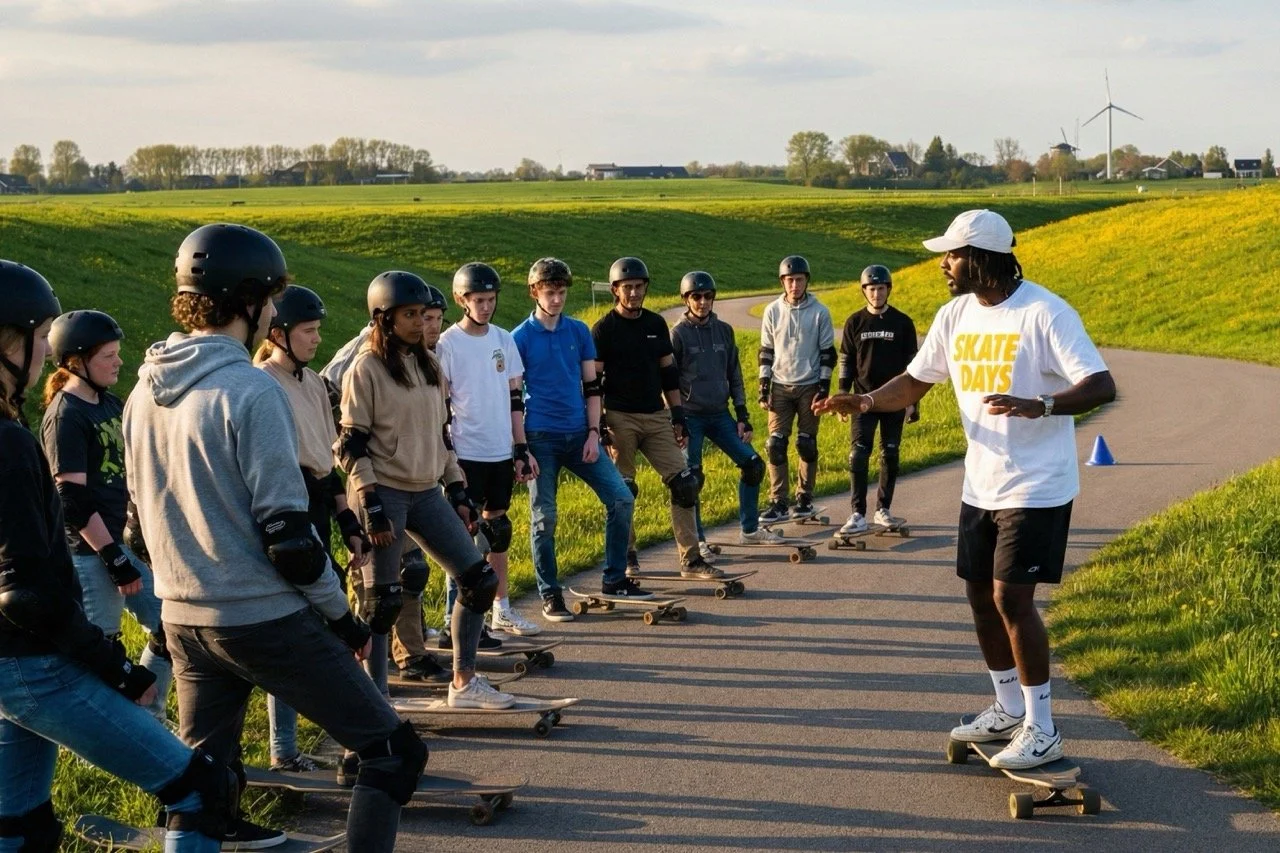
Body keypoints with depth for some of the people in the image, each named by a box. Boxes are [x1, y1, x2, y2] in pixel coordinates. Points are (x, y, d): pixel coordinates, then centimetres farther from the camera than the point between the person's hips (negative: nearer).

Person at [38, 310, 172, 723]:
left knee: (170, 627, 13)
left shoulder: (111, 403, 11)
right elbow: (73, 502, -19)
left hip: (124, 540, 9)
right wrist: (115, 559, -19)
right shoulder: (65, 417, -15)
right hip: (90, 554, -9)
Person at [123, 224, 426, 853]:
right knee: (393, 752, 2)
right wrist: (341, 616, -5)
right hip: (264, 619, -8)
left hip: (182, 618, 8)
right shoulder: (249, 391, -17)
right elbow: (286, 531, -17)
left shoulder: (145, 391, 6)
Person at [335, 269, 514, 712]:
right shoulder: (367, 368, -9)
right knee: (382, 603, -3)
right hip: (385, 493, -7)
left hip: (427, 493, 7)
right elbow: (352, 446, -11)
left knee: (480, 580, 4)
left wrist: (458, 493, 13)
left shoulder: (429, 365, 12)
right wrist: (372, 507, -17)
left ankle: (464, 682, 15)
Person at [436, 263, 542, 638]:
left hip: (501, 452, 5)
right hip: (466, 452, -5)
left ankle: (502, 610, 22)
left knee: (497, 529, 13)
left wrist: (522, 449, 9)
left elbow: (515, 399, 13)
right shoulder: (448, 344, -7)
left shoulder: (504, 340, 9)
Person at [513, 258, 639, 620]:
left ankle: (615, 577, 12)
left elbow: (592, 387, 11)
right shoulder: (520, 338, -3)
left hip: (578, 435, 4)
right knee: (544, 518, 0)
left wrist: (594, 433, 1)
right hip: (540, 439, -4)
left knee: (621, 498, -2)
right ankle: (550, 595, 11)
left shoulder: (579, 331, 8)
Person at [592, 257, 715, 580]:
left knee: (685, 485, -1)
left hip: (657, 417, 5)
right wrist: (597, 425, -11)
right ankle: (627, 558, 15)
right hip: (620, 419, -4)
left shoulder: (656, 324, 11)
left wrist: (678, 416, 12)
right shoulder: (604, 329, -3)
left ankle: (691, 559, 4)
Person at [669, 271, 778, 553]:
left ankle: (749, 529, 13)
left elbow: (734, 376, 12)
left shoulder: (724, 331, 8)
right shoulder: (678, 334, -4)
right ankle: (697, 540, 8)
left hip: (720, 414, 5)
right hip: (690, 417, -5)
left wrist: (742, 417, 7)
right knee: (691, 477, -5)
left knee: (753, 464, 0)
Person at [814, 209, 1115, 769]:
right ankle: (1008, 710, 30)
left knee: (1011, 596, -10)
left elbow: (1101, 387, -22)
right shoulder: (955, 315, 5)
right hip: (980, 486, 8)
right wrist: (866, 402, -7)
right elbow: (915, 382, 12)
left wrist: (1037, 406, -38)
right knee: (980, 594, 13)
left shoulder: (1044, 313, -17)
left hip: (1036, 487, -8)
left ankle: (1041, 729, 3)